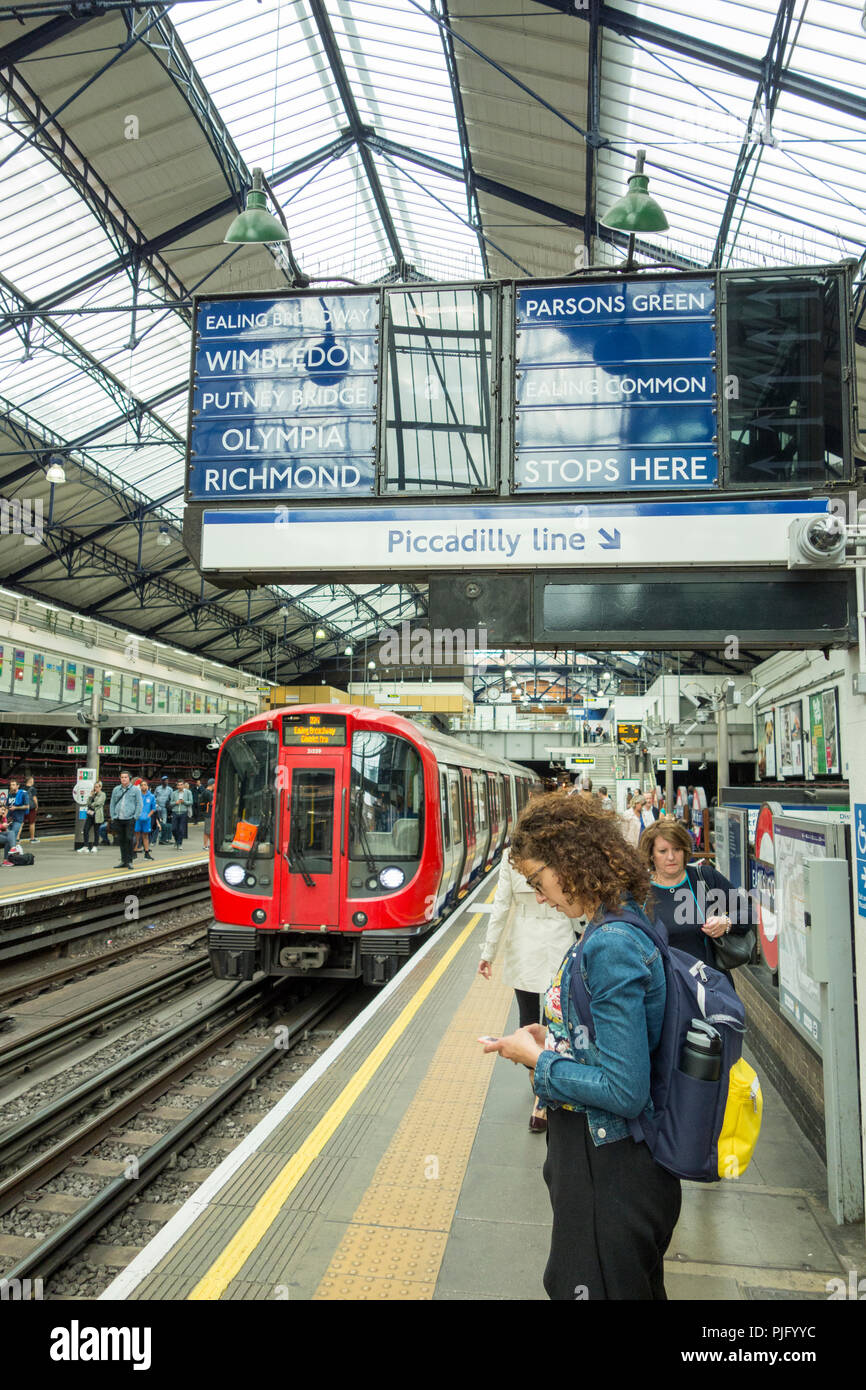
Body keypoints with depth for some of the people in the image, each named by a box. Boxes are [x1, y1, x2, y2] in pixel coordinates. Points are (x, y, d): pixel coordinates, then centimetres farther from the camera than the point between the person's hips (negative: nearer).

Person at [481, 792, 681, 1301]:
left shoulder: (611, 947, -28)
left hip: (608, 1177, -9)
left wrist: (538, 1058, -16)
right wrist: (556, 1040, 2)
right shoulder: (627, 926, 2)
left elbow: (623, 1091, -28)